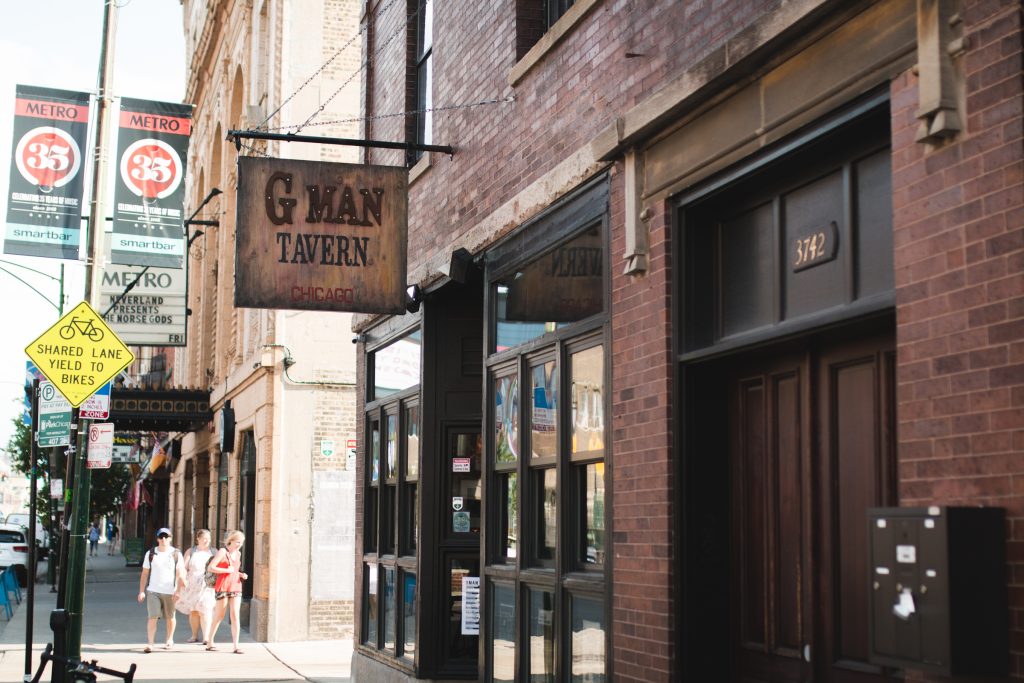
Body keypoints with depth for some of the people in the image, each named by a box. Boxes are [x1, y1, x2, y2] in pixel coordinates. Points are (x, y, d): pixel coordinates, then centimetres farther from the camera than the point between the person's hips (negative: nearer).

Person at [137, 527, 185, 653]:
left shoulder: (176, 554, 0)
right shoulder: (150, 554, 4)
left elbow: (180, 574, -2)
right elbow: (144, 574, 6)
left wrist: (178, 590, -12)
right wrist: (141, 591, 1)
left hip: (170, 592, 0)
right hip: (153, 591, 0)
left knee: (170, 617, 12)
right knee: (152, 617, -11)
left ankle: (170, 639, 33)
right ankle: (149, 643, -13)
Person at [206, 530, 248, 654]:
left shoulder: (238, 553, 14)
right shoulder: (223, 551, -7)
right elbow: (211, 567, -13)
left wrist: (241, 574, 8)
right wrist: (227, 570, -16)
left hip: (236, 587, 5)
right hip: (223, 587, -5)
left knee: (235, 616, -3)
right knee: (219, 617, 4)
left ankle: (236, 646, -6)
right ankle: (210, 642, 20)